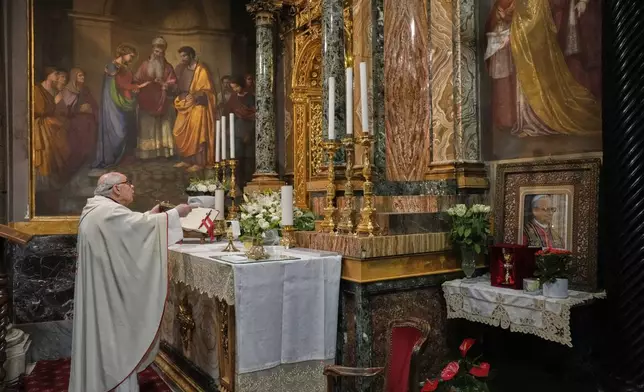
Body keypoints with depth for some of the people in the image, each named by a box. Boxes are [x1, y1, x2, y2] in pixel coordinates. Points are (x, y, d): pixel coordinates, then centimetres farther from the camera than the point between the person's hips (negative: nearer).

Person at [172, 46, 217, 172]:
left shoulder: (201, 70, -9)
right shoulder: (181, 69, 13)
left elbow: (207, 90, -13)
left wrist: (195, 95, -26)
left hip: (197, 106, -8)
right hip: (185, 105, 8)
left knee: (196, 134, -8)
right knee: (180, 133, 7)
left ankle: (199, 163, -3)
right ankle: (186, 160, 16)